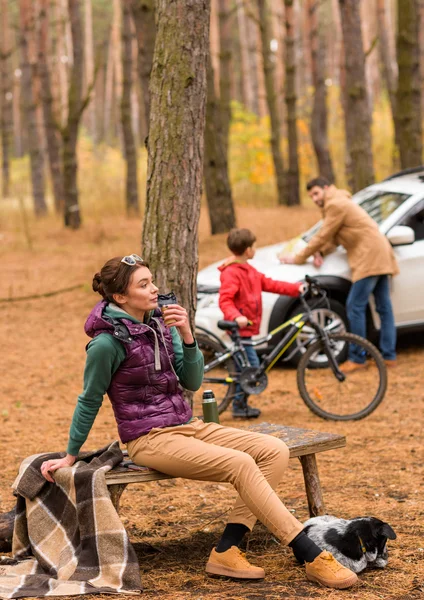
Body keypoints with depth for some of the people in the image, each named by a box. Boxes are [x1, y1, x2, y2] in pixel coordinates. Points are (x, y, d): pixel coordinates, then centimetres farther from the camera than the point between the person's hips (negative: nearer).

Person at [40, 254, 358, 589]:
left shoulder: (161, 325, 7)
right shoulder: (109, 342, -13)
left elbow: (192, 382, 5)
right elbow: (89, 401, -3)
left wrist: (187, 337, -11)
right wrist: (70, 456, 4)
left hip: (186, 426, 8)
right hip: (149, 439, -8)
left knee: (274, 451, -11)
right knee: (241, 464, -27)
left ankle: (227, 551, -16)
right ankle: (311, 557, -23)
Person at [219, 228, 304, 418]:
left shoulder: (249, 271, 14)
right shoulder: (231, 273, -17)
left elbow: (269, 284, 14)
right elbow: (225, 300, -25)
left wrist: (296, 288, 7)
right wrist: (236, 317, -41)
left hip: (248, 327, 10)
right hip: (240, 329, -10)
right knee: (251, 366, -12)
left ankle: (241, 404, 22)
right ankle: (239, 406, -4)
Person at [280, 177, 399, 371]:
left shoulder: (335, 205, -11)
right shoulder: (341, 203, 23)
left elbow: (323, 237, -11)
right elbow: (333, 239, 20)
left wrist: (297, 259, -3)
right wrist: (320, 252, 1)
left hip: (369, 258, -11)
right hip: (381, 255, 11)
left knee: (355, 307, -8)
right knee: (384, 307, 10)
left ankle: (357, 358, -5)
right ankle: (389, 355, 13)